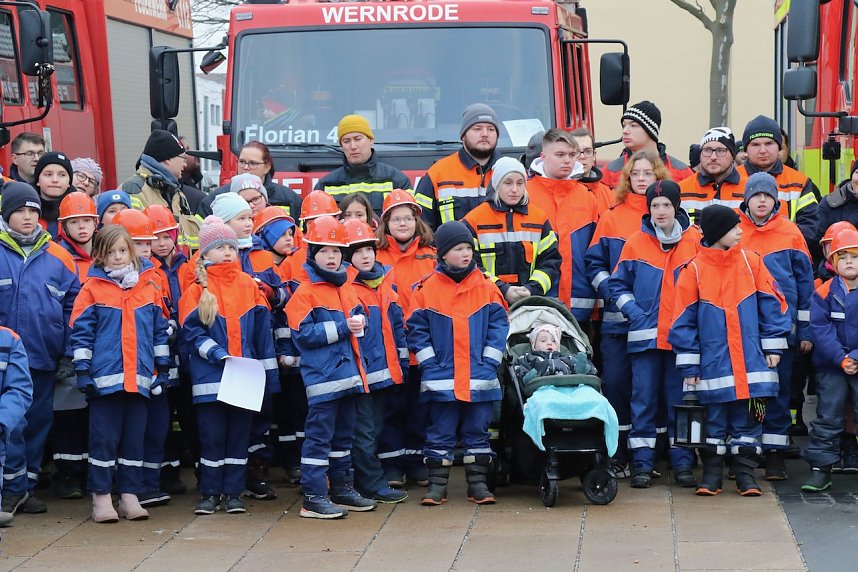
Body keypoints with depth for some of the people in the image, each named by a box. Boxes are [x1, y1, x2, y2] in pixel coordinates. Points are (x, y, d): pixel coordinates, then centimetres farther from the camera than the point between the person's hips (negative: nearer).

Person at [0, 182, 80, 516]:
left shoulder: (57, 257, 5)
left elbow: (72, 306, 7)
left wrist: (69, 351, 2)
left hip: (44, 355, 3)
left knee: (39, 421, 10)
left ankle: (27, 486, 21)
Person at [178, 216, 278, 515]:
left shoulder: (249, 285, 7)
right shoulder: (197, 289, 0)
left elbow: (262, 329, 9)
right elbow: (191, 331, -6)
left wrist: (269, 369, 7)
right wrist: (217, 354, -18)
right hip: (210, 376, -2)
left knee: (239, 434, 7)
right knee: (212, 435, 2)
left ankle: (233, 492, 15)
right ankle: (210, 493, 11)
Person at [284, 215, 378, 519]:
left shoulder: (346, 286, 13)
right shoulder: (305, 292, -10)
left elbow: (358, 312, 25)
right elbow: (303, 333, -17)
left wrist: (359, 320, 0)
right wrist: (342, 327, -20)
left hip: (348, 373, 8)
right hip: (321, 376, -8)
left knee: (344, 434, 16)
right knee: (319, 435, -6)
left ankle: (342, 488, 26)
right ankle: (313, 497, -2)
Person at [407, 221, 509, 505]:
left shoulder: (487, 287, 3)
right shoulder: (426, 289, -1)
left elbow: (498, 325, 3)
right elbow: (416, 329, 1)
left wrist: (489, 362, -5)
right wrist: (430, 364, -7)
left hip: (480, 378, 1)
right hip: (441, 380, -1)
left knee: (477, 431, 9)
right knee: (440, 433, 5)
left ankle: (478, 482, 16)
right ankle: (437, 483, 13)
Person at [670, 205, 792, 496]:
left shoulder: (751, 261, 2)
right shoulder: (694, 269, -4)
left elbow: (771, 304, 6)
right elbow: (684, 321, -1)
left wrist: (773, 346, 2)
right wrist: (689, 365, -2)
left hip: (751, 362, 2)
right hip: (713, 364, -1)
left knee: (747, 418, 5)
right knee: (713, 418, 7)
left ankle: (745, 472, 14)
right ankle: (711, 473, 18)